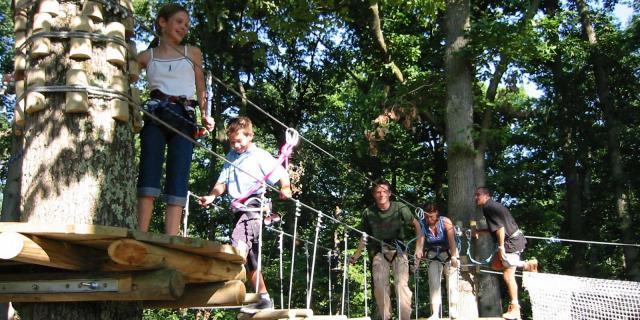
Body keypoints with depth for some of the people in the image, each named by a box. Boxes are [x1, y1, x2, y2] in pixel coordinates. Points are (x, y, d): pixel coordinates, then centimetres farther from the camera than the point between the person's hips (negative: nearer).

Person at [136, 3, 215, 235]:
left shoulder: (192, 53, 18)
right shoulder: (146, 56, 14)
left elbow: (200, 89, 18)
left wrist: (205, 115, 2)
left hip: (184, 118, 1)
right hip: (155, 116, -1)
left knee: (178, 180, -8)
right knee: (149, 175, -12)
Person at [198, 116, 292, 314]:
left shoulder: (261, 156, 0)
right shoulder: (231, 157, 18)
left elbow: (281, 173, -3)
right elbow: (222, 182, 14)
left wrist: (285, 188, -24)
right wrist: (212, 196, -4)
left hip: (253, 206, -7)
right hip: (238, 208, 7)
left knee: (239, 241, -32)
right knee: (250, 260, 11)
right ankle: (264, 298, 21)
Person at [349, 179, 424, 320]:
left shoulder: (400, 208, -9)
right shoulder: (368, 213, -3)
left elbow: (417, 225, 0)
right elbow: (365, 235, 11)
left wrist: (419, 247, -10)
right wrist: (356, 255, 8)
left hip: (398, 250, -2)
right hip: (379, 251, 2)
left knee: (402, 284, -15)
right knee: (379, 284, -9)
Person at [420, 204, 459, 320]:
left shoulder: (446, 222, -20)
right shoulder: (423, 225, -15)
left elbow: (452, 240, -27)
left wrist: (453, 257, -36)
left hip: (449, 253, -2)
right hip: (433, 256, 2)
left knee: (452, 284, -3)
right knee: (434, 283, -6)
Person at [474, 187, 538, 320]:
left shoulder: (489, 207, -13)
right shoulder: (492, 206, 17)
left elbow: (500, 227, -21)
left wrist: (501, 246, -20)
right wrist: (479, 231, 21)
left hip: (511, 241, -10)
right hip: (514, 239, 10)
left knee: (508, 275, -7)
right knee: (495, 264, 18)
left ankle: (515, 309, -3)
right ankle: (528, 265, 16)